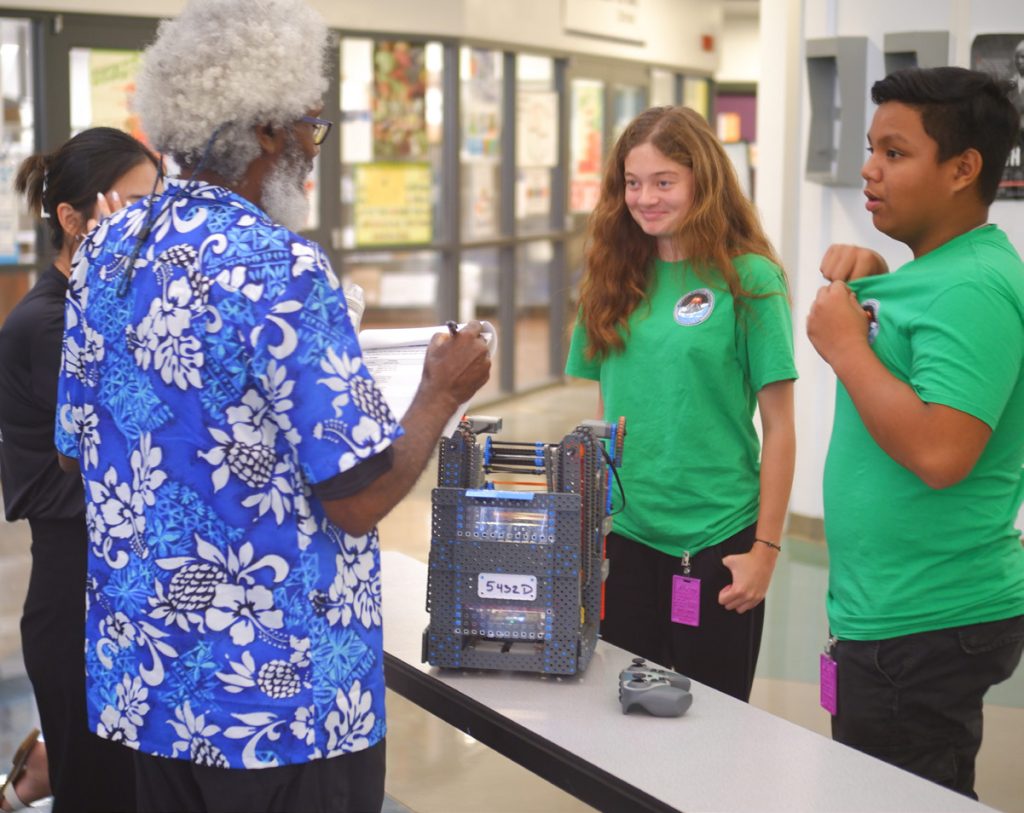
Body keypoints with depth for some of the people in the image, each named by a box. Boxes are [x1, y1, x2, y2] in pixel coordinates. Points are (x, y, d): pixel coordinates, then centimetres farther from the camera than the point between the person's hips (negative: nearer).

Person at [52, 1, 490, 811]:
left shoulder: (105, 251, 3)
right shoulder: (278, 267, -21)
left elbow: (79, 453, 12)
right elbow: (358, 496, -20)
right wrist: (443, 392, -4)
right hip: (280, 695, -7)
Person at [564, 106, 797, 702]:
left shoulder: (748, 279, -7)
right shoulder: (615, 279, 6)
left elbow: (780, 427, -6)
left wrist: (766, 549, -9)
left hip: (716, 541, -4)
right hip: (622, 536, 4)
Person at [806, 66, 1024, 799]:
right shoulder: (937, 271, 9)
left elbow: (940, 454, -30)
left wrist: (845, 343, -20)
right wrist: (869, 281, 9)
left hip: (922, 629, -10)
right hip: (895, 612, 10)